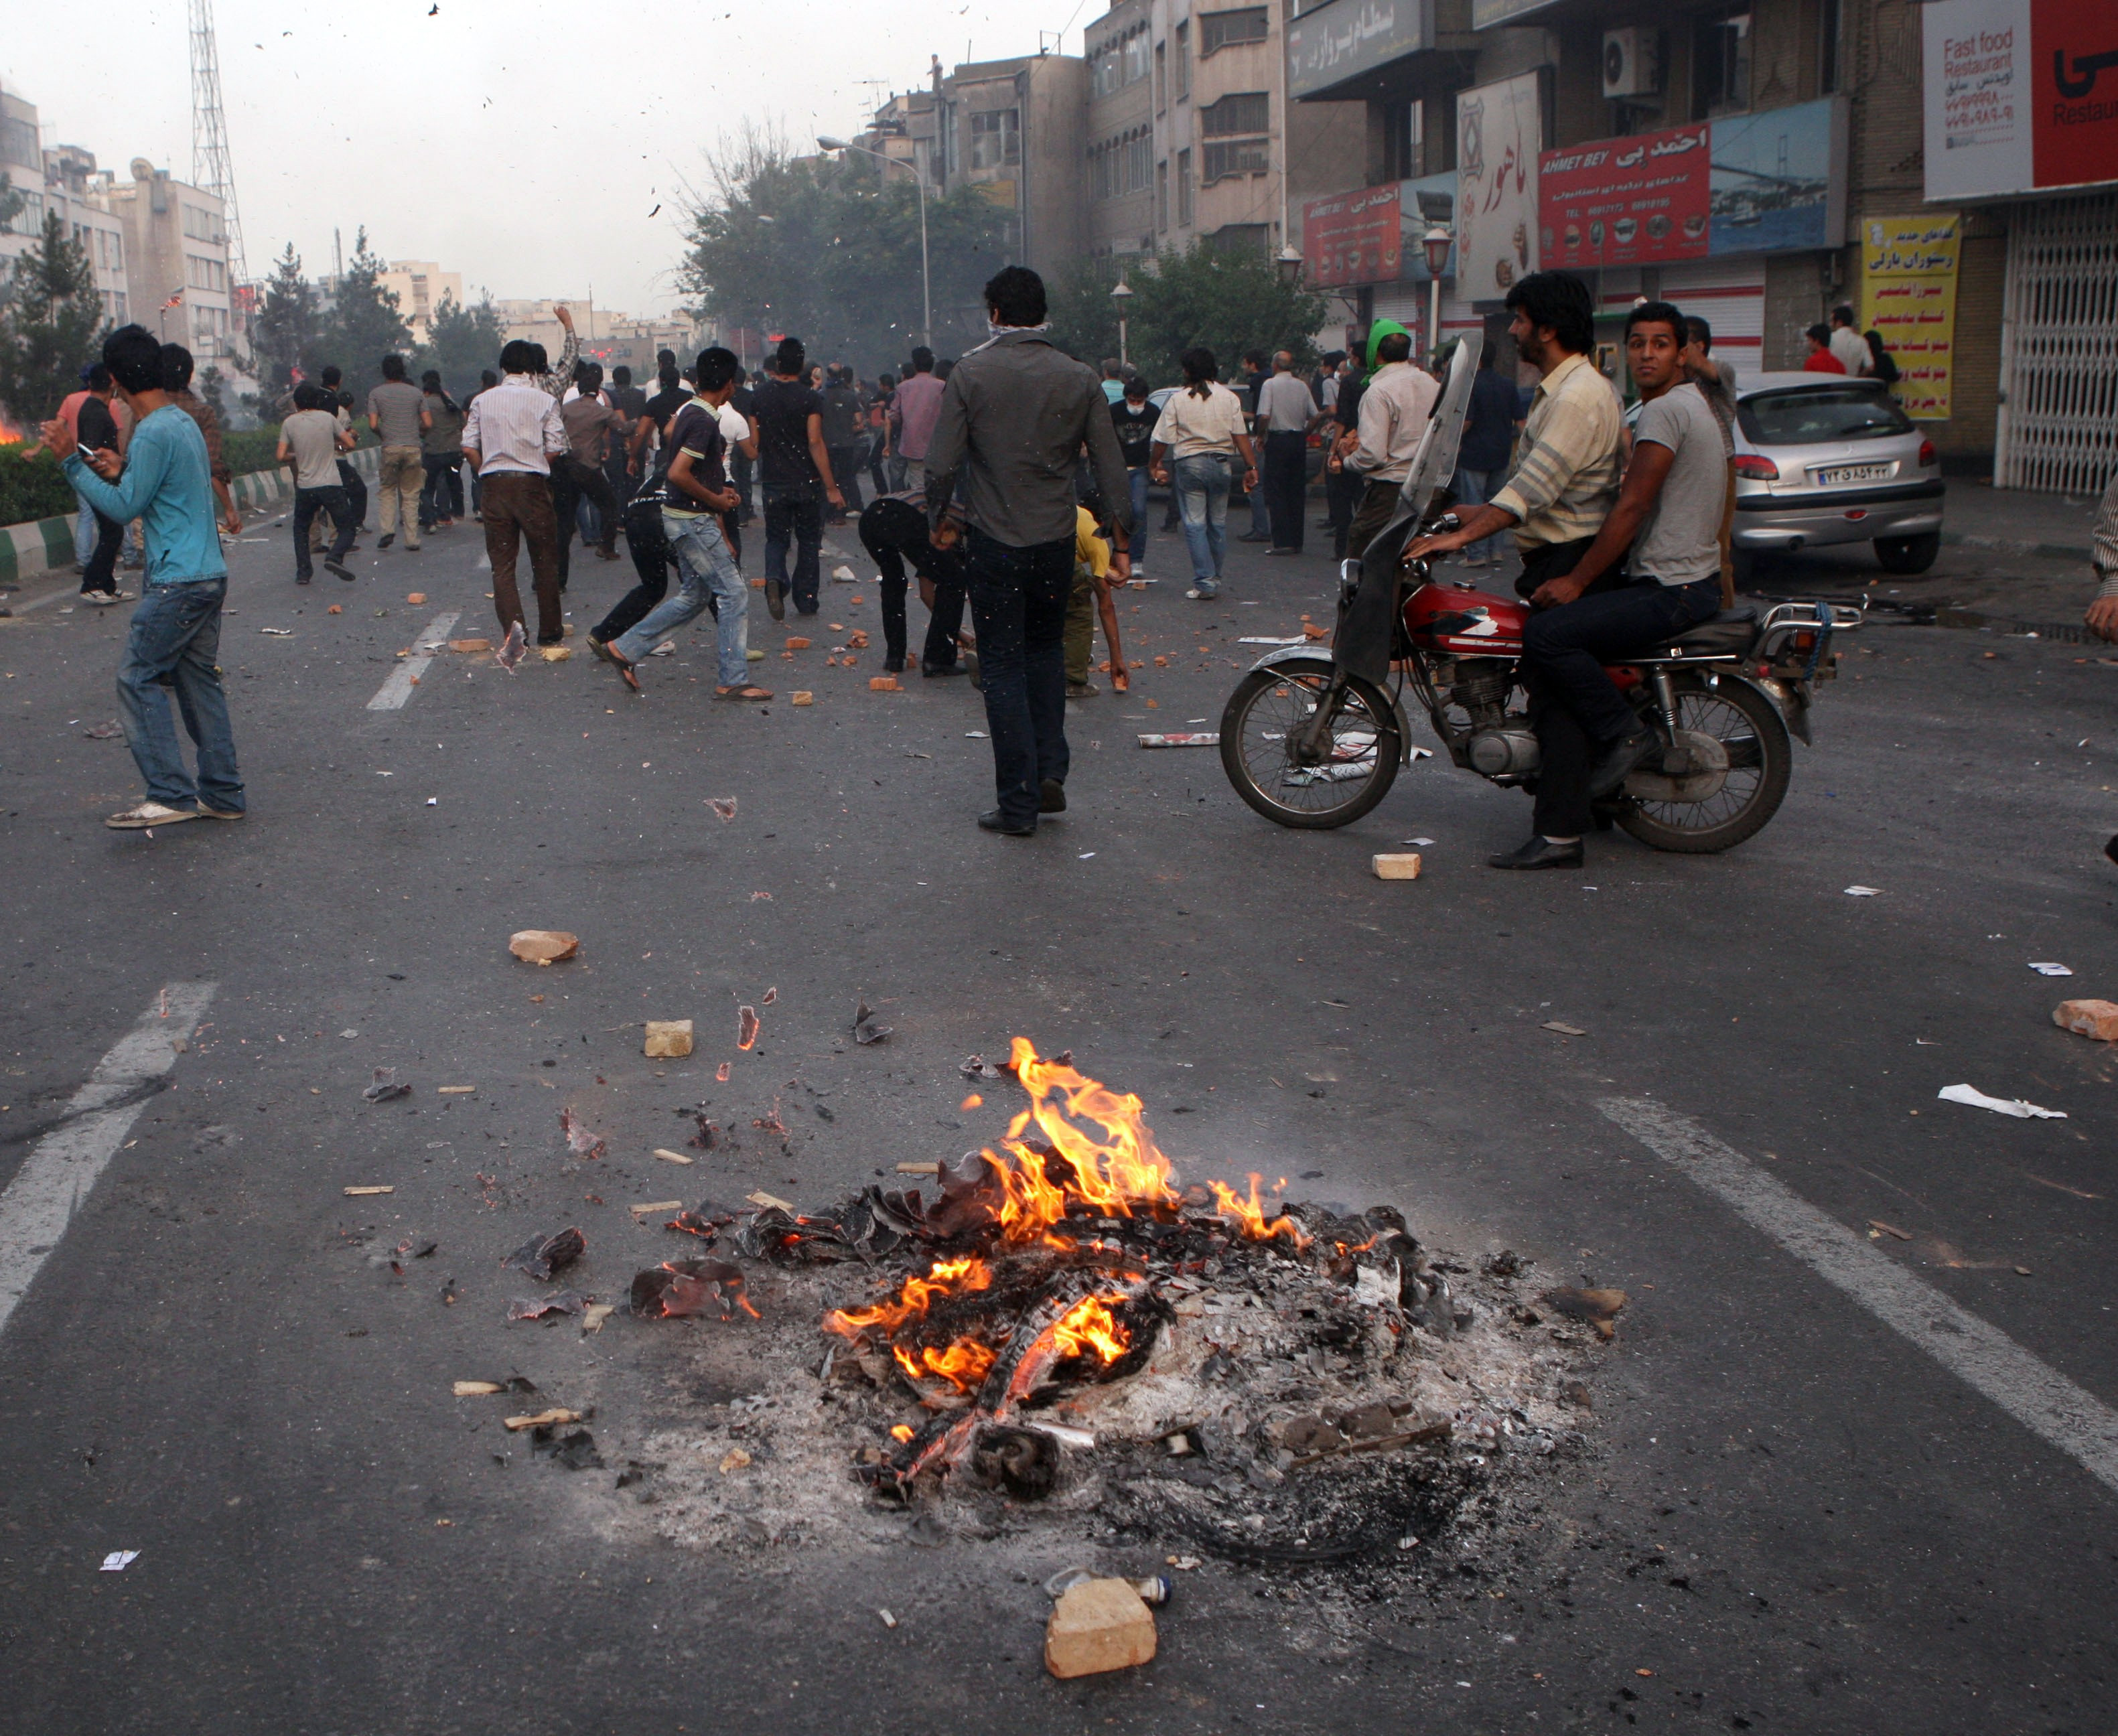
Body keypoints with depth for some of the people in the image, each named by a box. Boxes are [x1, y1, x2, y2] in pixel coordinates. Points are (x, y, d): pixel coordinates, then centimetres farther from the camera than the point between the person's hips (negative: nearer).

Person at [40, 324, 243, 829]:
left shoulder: (153, 434, -16)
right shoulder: (185, 423, 13)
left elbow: (125, 507, -11)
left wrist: (71, 461, -9)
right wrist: (122, 474, 17)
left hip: (177, 581, -9)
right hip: (208, 575, 9)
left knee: (138, 678, -5)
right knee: (199, 679, 12)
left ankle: (171, 794, -7)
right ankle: (222, 793, 13)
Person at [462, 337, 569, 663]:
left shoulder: (482, 401, 7)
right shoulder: (544, 400, 0)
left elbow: (469, 447, 2)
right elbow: (555, 449, -4)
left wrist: (487, 474, 16)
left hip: (495, 486, 2)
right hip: (532, 484, -2)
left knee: (502, 564, 2)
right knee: (545, 561, 11)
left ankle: (512, 624, -21)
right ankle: (549, 633, 18)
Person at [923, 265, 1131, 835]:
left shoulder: (972, 372, -8)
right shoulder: (1079, 379, 0)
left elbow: (942, 465, -9)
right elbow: (1111, 468, 2)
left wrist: (936, 520, 8)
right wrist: (1122, 537, 12)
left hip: (995, 542, -3)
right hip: (1057, 541, 3)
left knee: (1003, 667, 5)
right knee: (1046, 651, 23)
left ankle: (1019, 803, 5)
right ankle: (1050, 771, 12)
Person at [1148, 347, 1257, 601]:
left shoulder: (1177, 400, -4)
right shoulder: (1229, 397, 2)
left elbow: (1163, 440, -2)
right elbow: (1241, 435, -1)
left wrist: (1154, 465, 13)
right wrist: (1251, 466, 3)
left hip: (1190, 464, -3)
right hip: (1220, 464, 3)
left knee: (1195, 525, 0)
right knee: (1218, 524, 13)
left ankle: (1204, 583, -7)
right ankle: (1215, 578, 20)